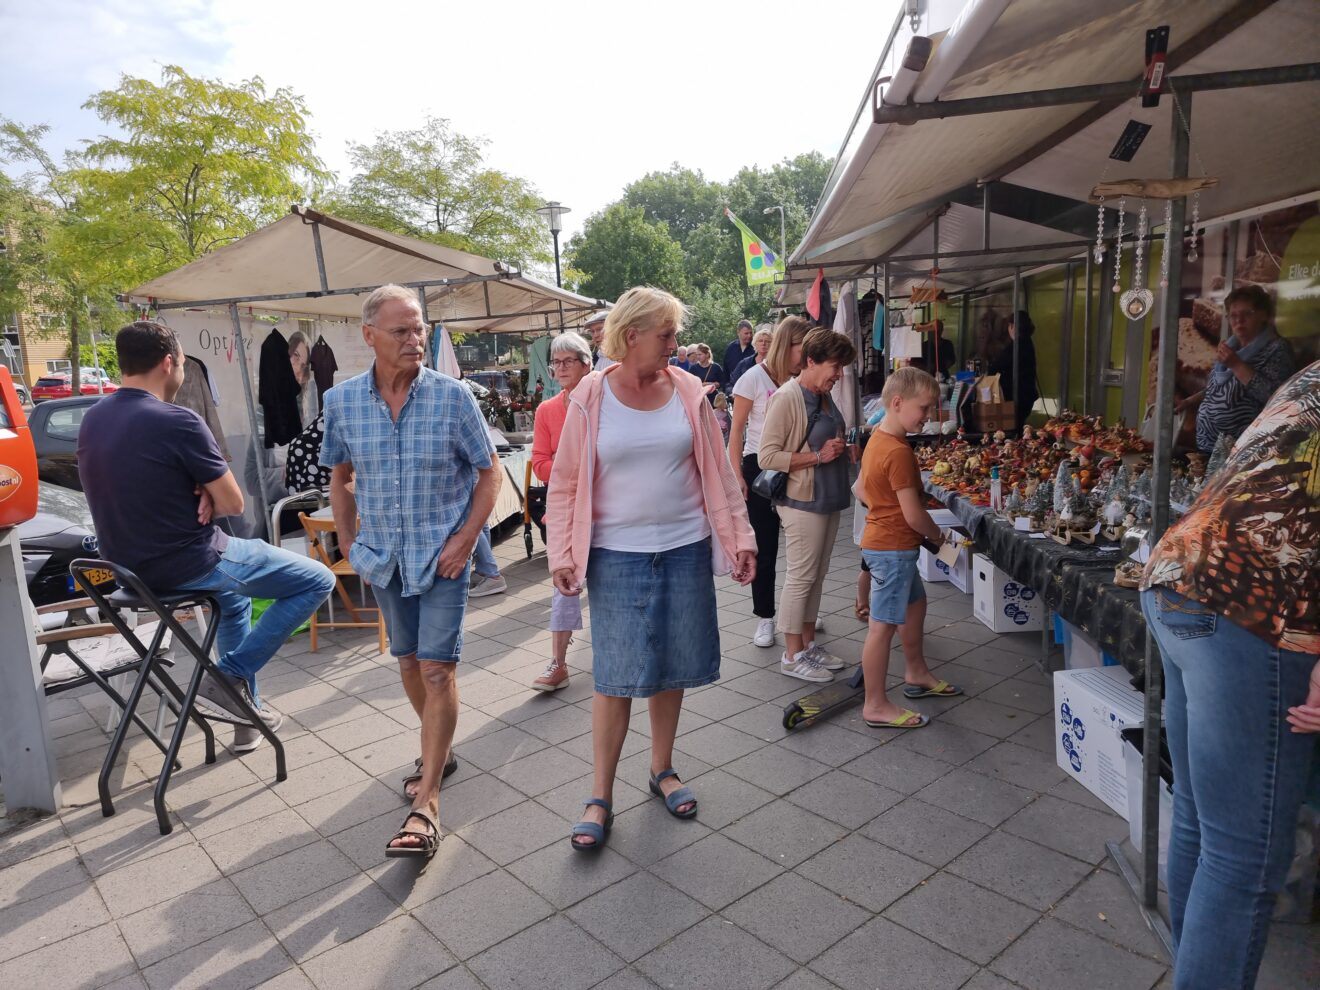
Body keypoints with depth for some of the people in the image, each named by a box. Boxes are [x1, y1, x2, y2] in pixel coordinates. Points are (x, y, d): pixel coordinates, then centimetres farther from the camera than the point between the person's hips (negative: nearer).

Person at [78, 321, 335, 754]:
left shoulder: (91, 419, 3)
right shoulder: (178, 421, -22)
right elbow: (233, 504, -16)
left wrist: (201, 491, -2)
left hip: (129, 566, 9)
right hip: (188, 564, -9)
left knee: (235, 594, 36)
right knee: (318, 581, 3)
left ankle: (246, 706, 36)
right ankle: (229, 678, 1)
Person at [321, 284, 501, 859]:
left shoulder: (452, 395, -11)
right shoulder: (342, 401, -2)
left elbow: (489, 472, -4)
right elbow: (339, 479, 12)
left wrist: (466, 537, -12)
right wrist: (350, 544, 7)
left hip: (442, 555, -4)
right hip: (384, 556, 4)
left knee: (438, 669, -7)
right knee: (408, 662, 16)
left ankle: (427, 803, -2)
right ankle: (438, 752, 39)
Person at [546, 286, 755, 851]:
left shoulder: (686, 392, 2)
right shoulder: (590, 398, -4)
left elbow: (717, 473, 5)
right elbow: (565, 485, -1)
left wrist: (739, 539, 2)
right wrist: (562, 555, -7)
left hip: (685, 550, 3)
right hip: (617, 555, -2)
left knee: (672, 667, 12)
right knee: (616, 676, 1)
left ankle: (663, 770, 32)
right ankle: (600, 797, 15)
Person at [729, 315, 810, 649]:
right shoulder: (754, 378, -7)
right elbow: (736, 431, -6)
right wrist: (737, 475, -10)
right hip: (760, 467, -4)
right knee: (765, 546, 4)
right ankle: (764, 617, 17)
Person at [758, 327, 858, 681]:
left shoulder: (824, 397, 10)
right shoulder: (787, 399, -16)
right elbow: (767, 457, -19)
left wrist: (845, 451, 6)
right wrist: (818, 456, -20)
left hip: (829, 499, 8)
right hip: (802, 502, -8)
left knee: (816, 575, 15)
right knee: (801, 577, 0)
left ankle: (808, 643, 27)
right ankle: (792, 656, 12)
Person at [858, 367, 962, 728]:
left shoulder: (877, 439, 6)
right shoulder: (899, 452, -23)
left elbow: (861, 487, 18)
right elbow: (914, 515, -22)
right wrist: (938, 535, -4)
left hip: (880, 536, 11)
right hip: (893, 547, -11)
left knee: (915, 602, 25)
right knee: (883, 625, -3)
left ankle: (916, 674, 42)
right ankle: (876, 706, 5)